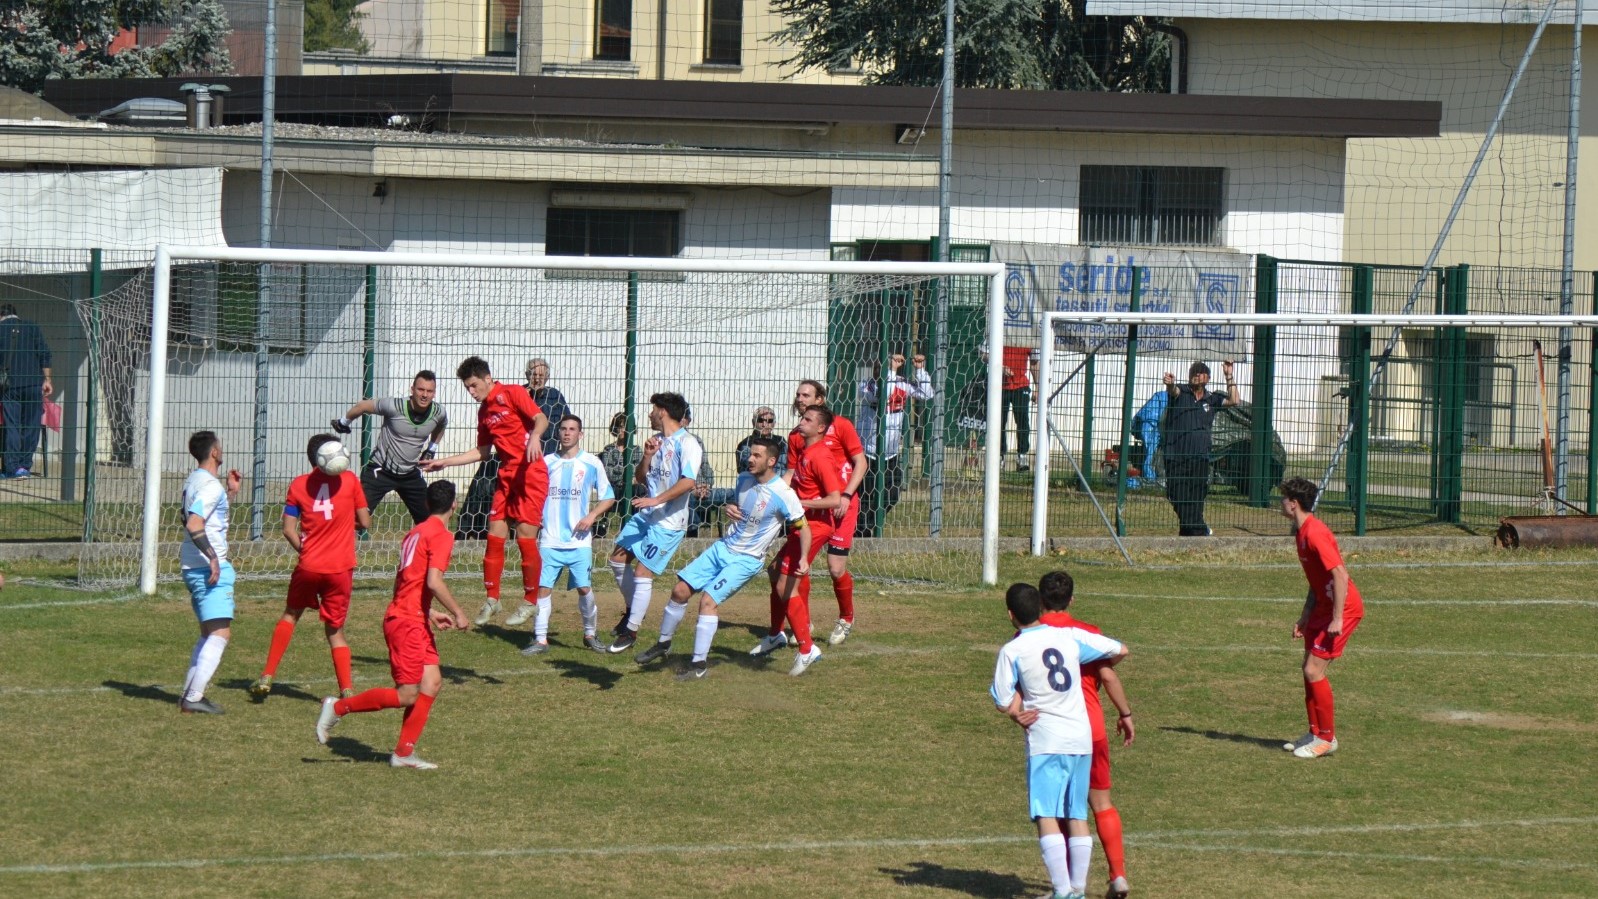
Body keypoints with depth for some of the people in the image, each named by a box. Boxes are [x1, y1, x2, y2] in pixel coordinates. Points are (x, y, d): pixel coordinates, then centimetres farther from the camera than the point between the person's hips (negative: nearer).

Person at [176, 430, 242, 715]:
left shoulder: (193, 481, 16)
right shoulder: (210, 485, -14)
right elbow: (194, 525, -26)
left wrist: (231, 492, 26)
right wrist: (213, 557, -23)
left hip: (193, 566, 10)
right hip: (210, 567, -10)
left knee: (209, 633, 18)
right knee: (221, 633, -12)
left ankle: (189, 692, 16)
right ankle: (194, 697, -18)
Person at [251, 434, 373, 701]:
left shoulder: (299, 485, 2)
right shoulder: (349, 480, -2)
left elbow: (288, 530, -2)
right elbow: (365, 522, 1)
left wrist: (305, 551, 12)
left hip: (308, 567, 1)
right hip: (340, 569, -1)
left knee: (290, 616, 22)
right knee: (335, 629, 10)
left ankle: (266, 678, 16)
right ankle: (347, 690, -3)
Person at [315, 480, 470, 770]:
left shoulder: (416, 532, 16)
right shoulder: (441, 535, -12)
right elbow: (433, 581, -23)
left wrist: (431, 613, 23)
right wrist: (457, 613, -12)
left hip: (415, 622, 10)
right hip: (407, 623, -10)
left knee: (432, 682, 6)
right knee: (407, 695, -7)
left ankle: (404, 753, 5)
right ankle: (338, 708, 2)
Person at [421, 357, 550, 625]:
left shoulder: (512, 393, -5)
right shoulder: (484, 410, 17)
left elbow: (541, 419, -17)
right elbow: (482, 451, 24)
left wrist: (533, 437, -37)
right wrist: (444, 462, 22)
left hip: (530, 473, -7)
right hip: (506, 476, 7)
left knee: (525, 537, -7)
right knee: (495, 535, 4)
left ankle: (531, 601, 4)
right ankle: (491, 599, 13)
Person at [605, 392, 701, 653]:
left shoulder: (687, 445, -14)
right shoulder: (656, 440, 12)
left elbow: (687, 482, -25)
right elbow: (640, 478, 15)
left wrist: (656, 500, -28)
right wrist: (647, 456, -4)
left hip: (668, 522, -9)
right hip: (644, 515, 9)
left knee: (642, 572, -9)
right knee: (618, 558, 12)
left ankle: (631, 631, 1)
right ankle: (633, 609, 31)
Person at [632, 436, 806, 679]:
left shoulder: (784, 494, -19)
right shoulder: (744, 479, 2)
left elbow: (804, 529, -12)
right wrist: (730, 510, -2)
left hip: (746, 560, -7)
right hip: (723, 547, 7)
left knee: (708, 600, -21)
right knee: (681, 590, 3)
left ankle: (700, 664, -12)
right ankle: (663, 644, 23)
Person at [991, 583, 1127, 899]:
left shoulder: (1012, 651, -7)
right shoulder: (1070, 637, 4)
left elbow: (1004, 702, -8)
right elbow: (1120, 651, 12)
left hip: (1046, 742, -5)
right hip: (1082, 738, 5)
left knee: (1047, 817, -5)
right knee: (1077, 816, 10)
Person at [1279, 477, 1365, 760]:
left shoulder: (1315, 533, -21)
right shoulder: (1302, 532, 11)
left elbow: (1339, 574, -26)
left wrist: (1337, 619, -26)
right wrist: (1305, 617, 19)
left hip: (1343, 608, -10)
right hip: (1324, 608, 10)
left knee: (1314, 671, -10)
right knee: (1309, 670, 11)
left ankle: (1327, 738, -1)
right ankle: (1316, 733, 20)